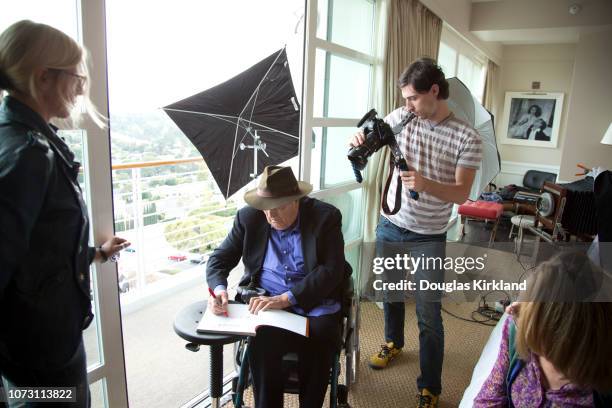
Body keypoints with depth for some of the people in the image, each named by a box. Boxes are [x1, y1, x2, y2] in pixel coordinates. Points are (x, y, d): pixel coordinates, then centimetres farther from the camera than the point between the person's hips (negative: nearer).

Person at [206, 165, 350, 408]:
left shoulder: (326, 217, -9)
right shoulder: (249, 217, -1)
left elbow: (331, 270, -15)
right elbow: (220, 258, 5)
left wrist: (285, 298, -25)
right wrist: (219, 289, -18)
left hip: (315, 303, -1)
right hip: (266, 301, 1)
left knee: (318, 344, -28)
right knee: (263, 342, -28)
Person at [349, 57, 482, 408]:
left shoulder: (467, 138, -12)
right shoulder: (400, 117, -3)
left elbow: (462, 194, -14)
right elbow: (372, 136, 11)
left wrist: (426, 184, -34)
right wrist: (360, 139, -13)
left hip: (429, 237, -4)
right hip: (391, 225, 4)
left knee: (429, 315, 1)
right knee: (390, 291, 22)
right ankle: (394, 343, 49)